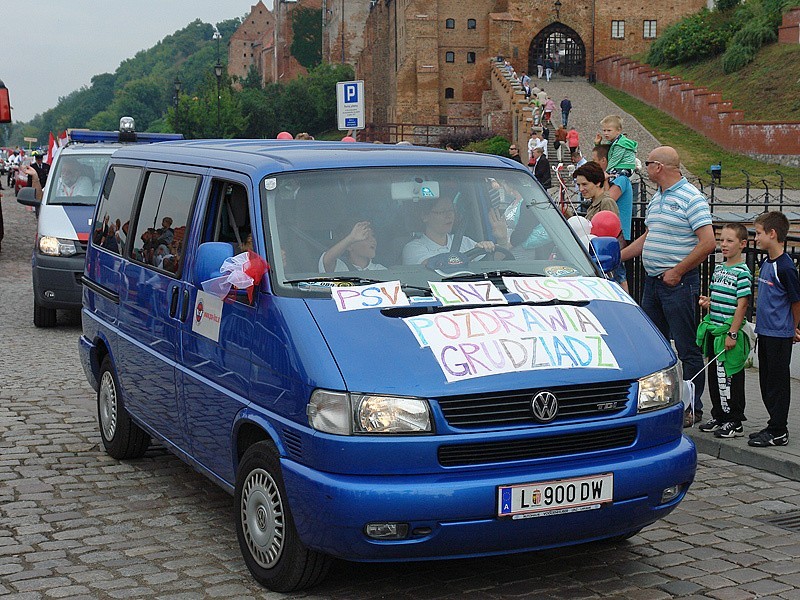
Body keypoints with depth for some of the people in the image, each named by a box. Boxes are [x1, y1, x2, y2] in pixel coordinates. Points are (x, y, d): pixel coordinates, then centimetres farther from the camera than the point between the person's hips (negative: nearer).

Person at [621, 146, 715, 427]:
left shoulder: (691, 198, -12)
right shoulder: (656, 198, 15)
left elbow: (708, 243, -19)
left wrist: (677, 272, -17)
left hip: (679, 282, -9)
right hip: (652, 281, 9)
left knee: (687, 348, -2)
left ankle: (693, 408, 5)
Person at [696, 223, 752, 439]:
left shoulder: (742, 272, -12)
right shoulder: (718, 269, 12)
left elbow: (741, 305, -17)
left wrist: (732, 333, -20)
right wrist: (707, 302, 1)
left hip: (729, 333, -8)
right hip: (713, 330, 8)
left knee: (731, 378, -1)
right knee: (714, 375, 15)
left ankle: (734, 423, 8)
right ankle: (718, 416, 27)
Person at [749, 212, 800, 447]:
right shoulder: (766, 264, 10)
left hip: (780, 335, -9)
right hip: (765, 333, 9)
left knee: (778, 382, -1)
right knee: (766, 383, 14)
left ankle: (778, 432, 6)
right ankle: (775, 426, 24)